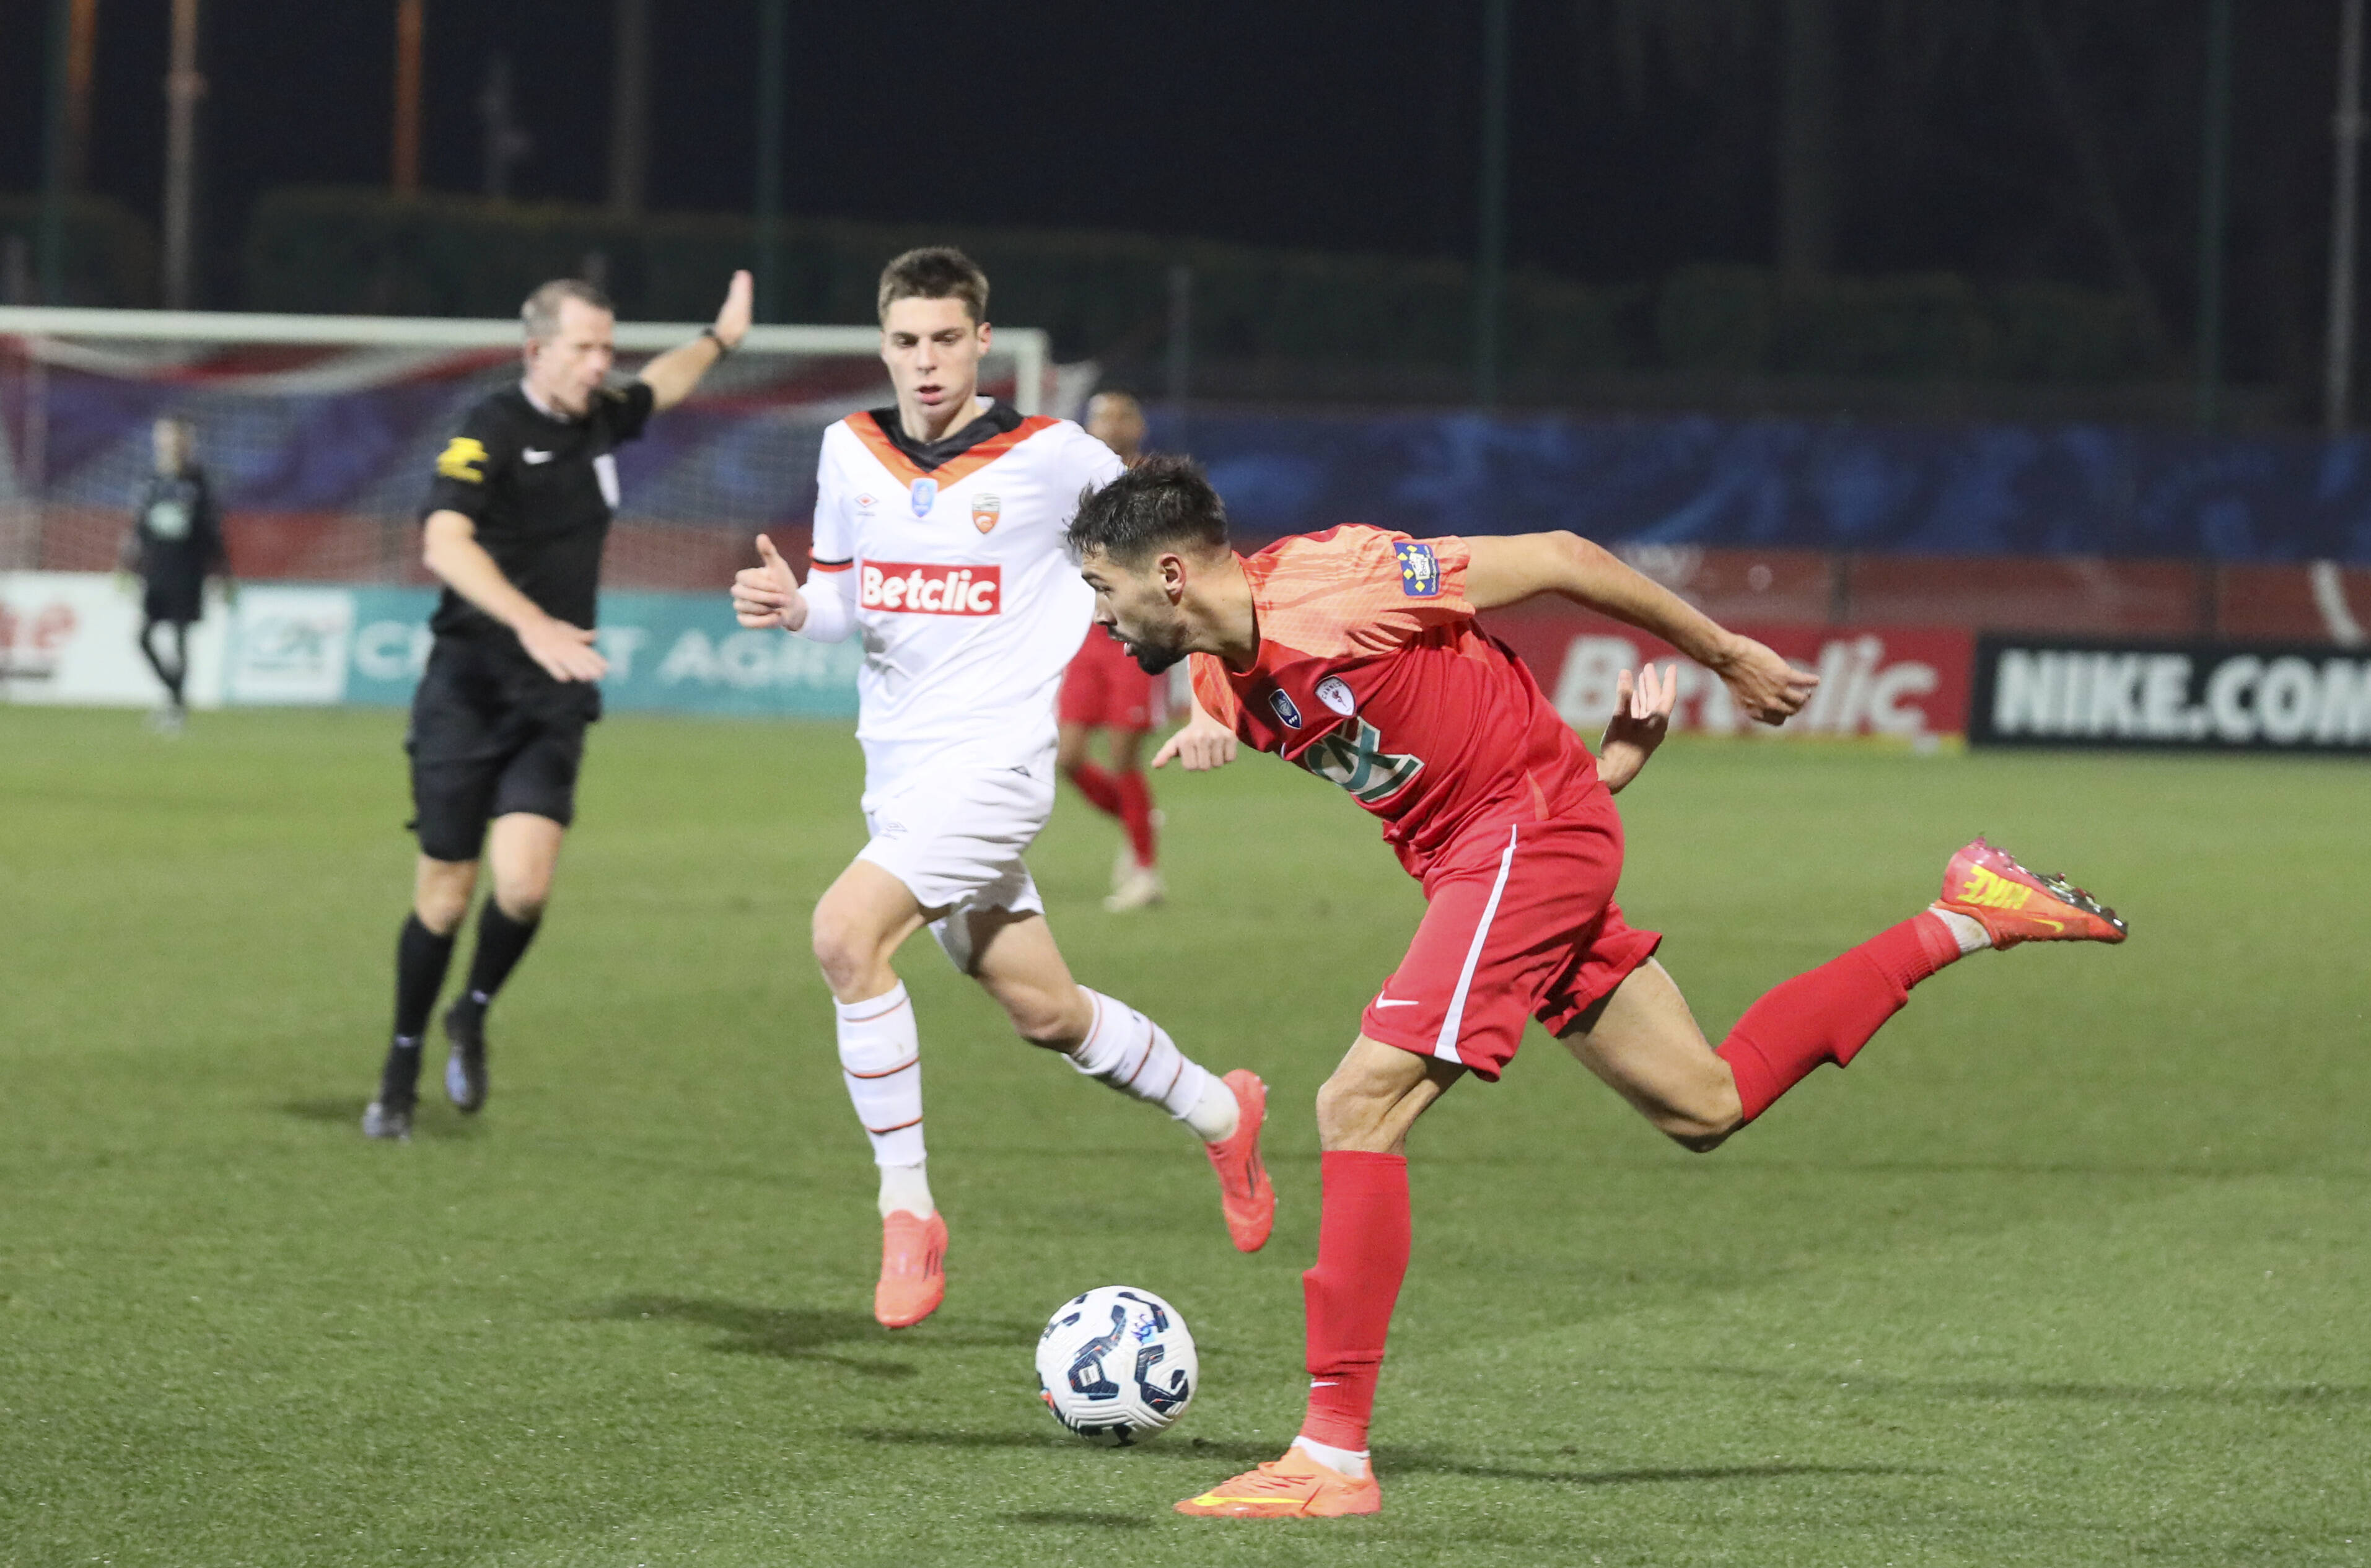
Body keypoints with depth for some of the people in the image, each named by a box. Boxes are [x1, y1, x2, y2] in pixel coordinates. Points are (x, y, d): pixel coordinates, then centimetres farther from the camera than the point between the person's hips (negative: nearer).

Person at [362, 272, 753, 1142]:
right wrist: (532, 623, -39)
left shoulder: (598, 419, 8)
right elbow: (445, 544, -28)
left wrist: (718, 337, 47)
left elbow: (655, 388, 34)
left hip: (553, 698, 4)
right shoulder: (491, 430, -13)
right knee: (445, 895, 0)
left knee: (523, 884, -15)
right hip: (467, 689, -4)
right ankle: (401, 1074, 20)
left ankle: (473, 1016, 14)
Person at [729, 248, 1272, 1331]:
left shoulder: (1053, 457, -9)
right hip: (900, 768, 6)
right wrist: (793, 607, -6)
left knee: (845, 931, -27)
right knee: (1041, 1011, 16)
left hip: (996, 755, -6)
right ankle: (1219, 1112, 41)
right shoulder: (850, 453, 5)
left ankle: (908, 1216, -20)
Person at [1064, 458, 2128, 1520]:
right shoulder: (1227, 682, 2)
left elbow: (1550, 559, -13)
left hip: (1529, 832, -9)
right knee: (1705, 1106, 17)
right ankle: (1966, 921, 27)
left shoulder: (1330, 588, -22)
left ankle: (1332, 1459, -15)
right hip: (1466, 860, 9)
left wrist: (1727, 656, -4)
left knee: (1358, 1109, -16)